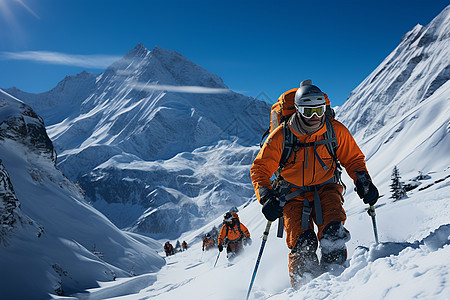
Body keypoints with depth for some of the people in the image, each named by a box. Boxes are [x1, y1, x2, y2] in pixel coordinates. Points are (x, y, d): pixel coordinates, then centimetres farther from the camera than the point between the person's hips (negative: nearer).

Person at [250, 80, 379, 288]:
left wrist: (363, 182, -7)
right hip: (294, 194, -1)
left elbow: (353, 159, 9)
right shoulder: (281, 136, -13)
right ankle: (302, 283, -4)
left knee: (333, 230, -25)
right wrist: (267, 198, -20)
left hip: (326, 188, 2)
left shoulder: (335, 130, -7)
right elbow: (260, 170, -6)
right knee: (302, 242, -17)